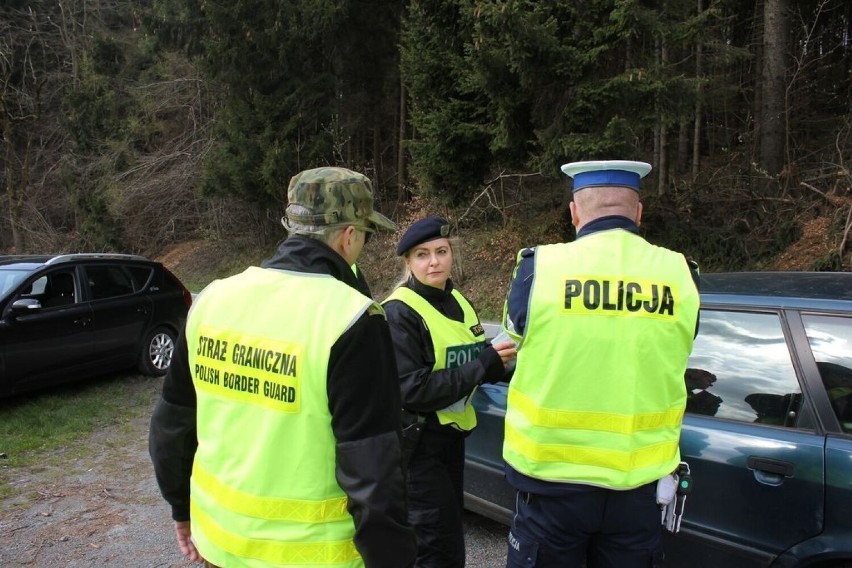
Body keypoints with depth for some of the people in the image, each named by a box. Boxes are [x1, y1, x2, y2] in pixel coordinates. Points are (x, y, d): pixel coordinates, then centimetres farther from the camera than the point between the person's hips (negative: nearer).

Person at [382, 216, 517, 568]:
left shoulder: (457, 302, 6)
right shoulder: (399, 312, -18)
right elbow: (411, 389, -24)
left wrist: (500, 359, -9)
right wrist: (485, 366, -25)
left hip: (452, 435, 8)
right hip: (416, 442, -7)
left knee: (449, 531, 20)